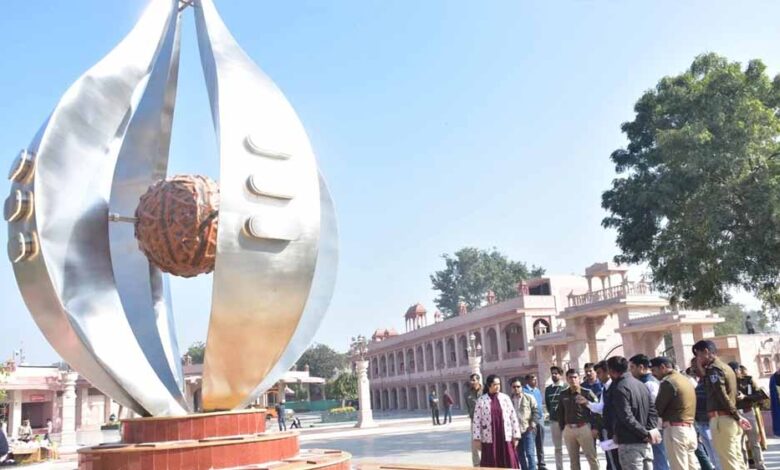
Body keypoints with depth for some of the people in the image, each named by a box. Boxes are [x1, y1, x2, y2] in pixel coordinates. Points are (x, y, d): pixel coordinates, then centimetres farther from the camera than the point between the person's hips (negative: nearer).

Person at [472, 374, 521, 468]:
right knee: (491, 465, 4)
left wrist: (516, 436, 1)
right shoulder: (481, 400, -1)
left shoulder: (505, 398, 4)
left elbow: (513, 417, 4)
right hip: (489, 438, -1)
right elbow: (476, 421, -2)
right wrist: (476, 438, -6)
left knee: (509, 464, 3)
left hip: (505, 437, 1)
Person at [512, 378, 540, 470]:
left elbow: (536, 411, -2)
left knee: (530, 453, -9)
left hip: (528, 430, -4)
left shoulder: (529, 397, -1)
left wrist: (533, 423, -12)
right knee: (520, 455, 12)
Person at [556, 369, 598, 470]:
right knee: (573, 460, 12)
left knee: (592, 457, -1)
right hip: (568, 429, 4)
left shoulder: (587, 393, -5)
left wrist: (594, 428, -11)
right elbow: (560, 413, 14)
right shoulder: (563, 394, 8)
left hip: (584, 428, -4)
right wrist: (562, 428, 8)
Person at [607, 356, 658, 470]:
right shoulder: (641, 385, 14)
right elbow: (652, 411, 9)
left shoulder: (619, 388, -13)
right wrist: (651, 430, -3)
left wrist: (646, 433, -14)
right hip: (645, 443, 8)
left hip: (629, 444, -8)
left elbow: (627, 417, -21)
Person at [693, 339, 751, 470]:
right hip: (730, 420, 9)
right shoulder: (726, 367, 18)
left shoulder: (713, 368, -11)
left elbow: (723, 397, -17)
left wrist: (737, 417, -12)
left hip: (721, 420, -9)